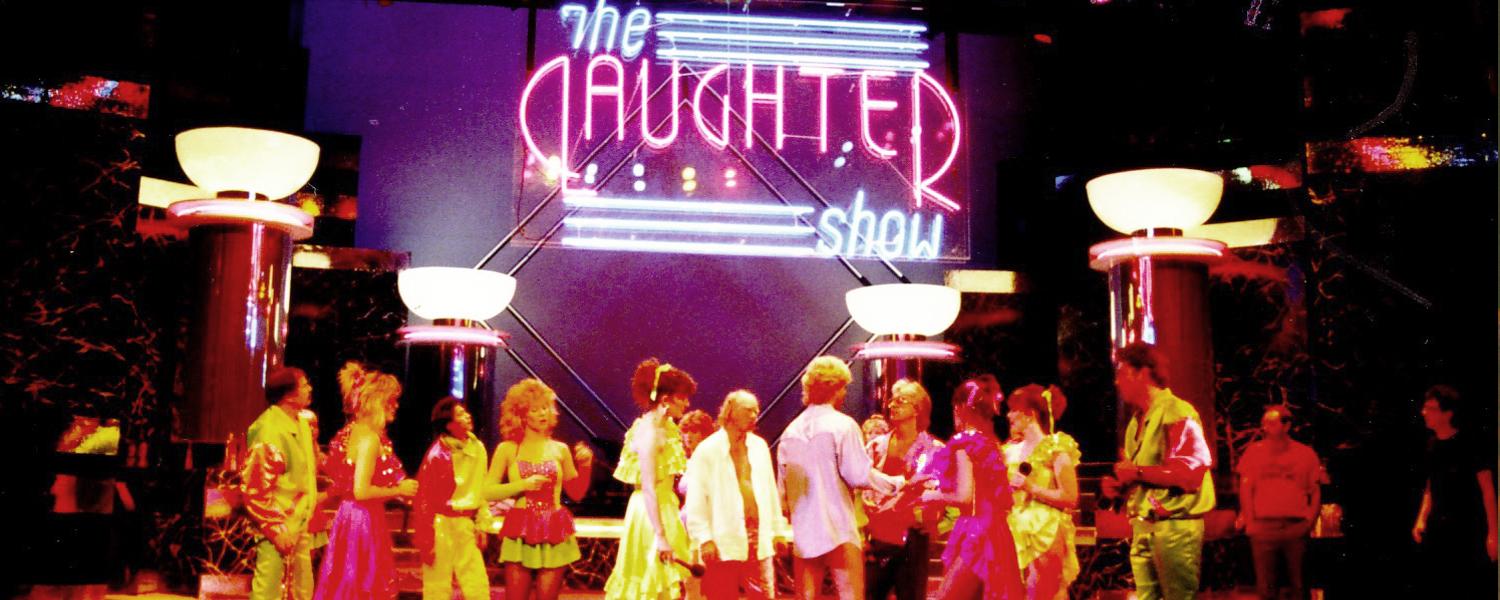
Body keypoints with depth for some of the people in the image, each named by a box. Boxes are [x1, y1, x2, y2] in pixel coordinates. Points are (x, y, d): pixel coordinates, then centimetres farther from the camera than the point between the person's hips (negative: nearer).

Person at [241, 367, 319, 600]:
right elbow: (255, 488, -21)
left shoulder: (301, 423, 8)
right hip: (279, 528, -9)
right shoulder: (269, 430, -20)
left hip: (299, 526, 9)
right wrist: (276, 529, -20)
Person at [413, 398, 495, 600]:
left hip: (466, 526, 6)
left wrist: (482, 526, 13)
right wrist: (425, 540, -12)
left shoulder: (477, 448, 4)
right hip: (441, 524, -5)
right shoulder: (438, 454, -14)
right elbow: (424, 498, -12)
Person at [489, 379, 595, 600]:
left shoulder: (560, 450, 9)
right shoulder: (508, 449, 3)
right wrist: (523, 485, -13)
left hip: (554, 534, 2)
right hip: (520, 534, -1)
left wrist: (585, 466, -1)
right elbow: (488, 491, -3)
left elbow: (577, 493, 14)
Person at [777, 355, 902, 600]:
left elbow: (782, 487, 11)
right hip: (838, 531, -5)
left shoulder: (790, 431, 9)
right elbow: (859, 475, -12)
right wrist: (896, 483, 1)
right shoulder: (843, 425, -7)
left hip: (803, 533, 5)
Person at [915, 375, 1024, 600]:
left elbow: (965, 497, -18)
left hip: (975, 535, -9)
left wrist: (934, 497, 1)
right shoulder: (989, 444, 14)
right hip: (992, 533, 9)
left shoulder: (965, 442, -10)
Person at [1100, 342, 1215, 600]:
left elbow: (1190, 471, -22)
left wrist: (1138, 472, -16)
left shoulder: (1177, 412, -11)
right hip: (1143, 527, 9)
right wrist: (1119, 486, 8)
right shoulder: (1137, 421, 17)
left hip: (1174, 526, -9)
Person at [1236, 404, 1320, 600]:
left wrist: (1310, 520, -4)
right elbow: (1246, 487, 3)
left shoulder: (1306, 453, 6)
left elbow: (1315, 490, 9)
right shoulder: (1254, 451, 6)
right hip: (1263, 525, 0)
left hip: (1296, 526, 0)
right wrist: (1248, 519, -7)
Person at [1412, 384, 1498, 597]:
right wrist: (1422, 519, 8)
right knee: (1441, 588, 10)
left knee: (1480, 587, -3)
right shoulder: (1432, 444, 7)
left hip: (1470, 531, -6)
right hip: (1438, 529, 6)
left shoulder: (1471, 442, -10)